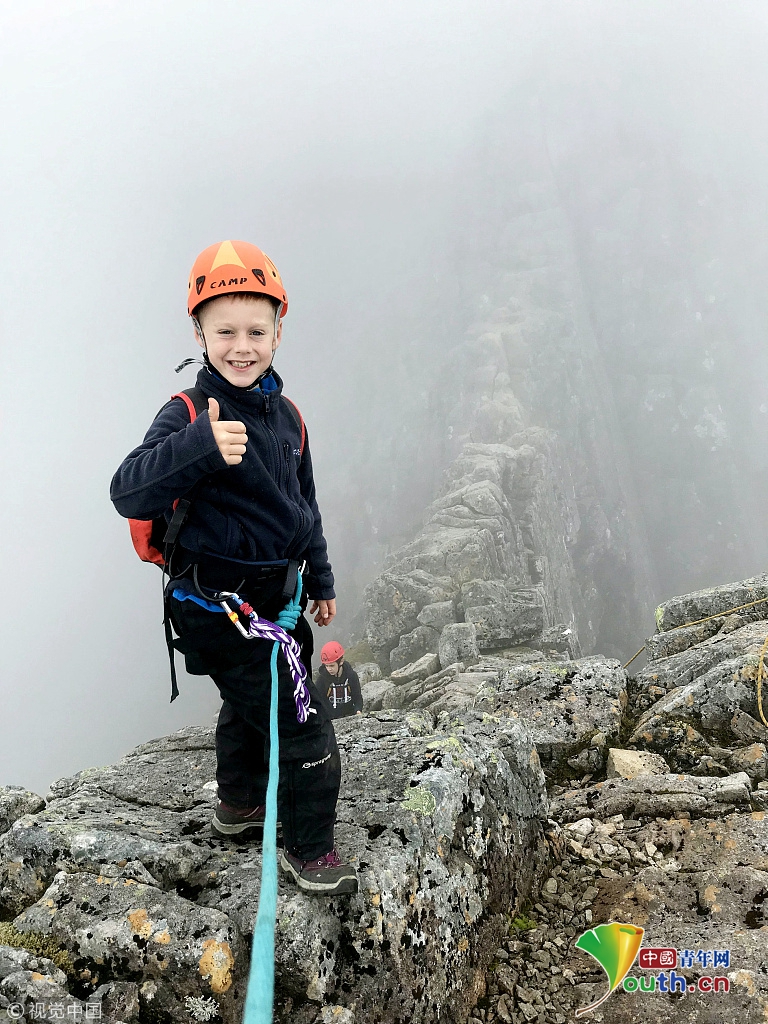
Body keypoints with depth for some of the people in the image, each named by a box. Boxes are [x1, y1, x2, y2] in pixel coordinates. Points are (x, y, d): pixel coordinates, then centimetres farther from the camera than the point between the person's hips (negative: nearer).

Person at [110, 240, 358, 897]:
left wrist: (320, 578, 21)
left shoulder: (285, 414, 3)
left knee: (250, 707, 27)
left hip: (275, 596, 8)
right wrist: (200, 446, -50)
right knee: (304, 728, -1)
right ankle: (308, 850, 24)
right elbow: (130, 494, -33)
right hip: (218, 607, -8)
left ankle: (239, 806, 53)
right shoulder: (188, 416, -19)